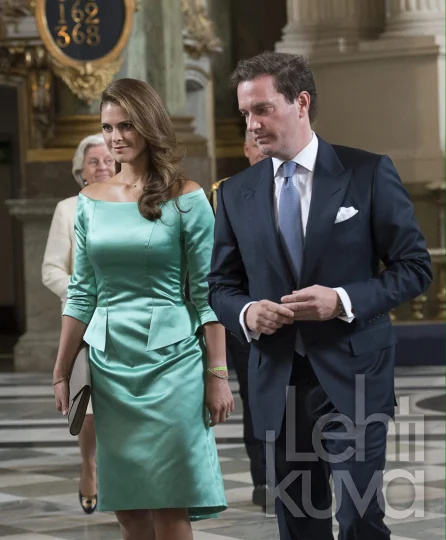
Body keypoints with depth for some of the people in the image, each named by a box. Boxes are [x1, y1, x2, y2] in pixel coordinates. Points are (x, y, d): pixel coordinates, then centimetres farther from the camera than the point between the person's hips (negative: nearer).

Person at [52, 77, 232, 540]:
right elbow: (81, 294, 11)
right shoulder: (92, 200, 9)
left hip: (170, 362, -4)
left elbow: (207, 293, -4)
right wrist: (61, 372, 8)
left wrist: (218, 375, -9)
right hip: (110, 363, 4)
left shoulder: (185, 198, -3)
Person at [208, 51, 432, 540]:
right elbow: (221, 284, 14)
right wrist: (245, 313, -10)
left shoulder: (368, 173, -2)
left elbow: (415, 266, -2)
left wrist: (345, 300, -17)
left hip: (351, 376, -3)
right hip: (277, 384, 3)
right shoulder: (236, 193, 8)